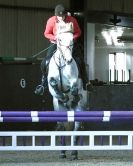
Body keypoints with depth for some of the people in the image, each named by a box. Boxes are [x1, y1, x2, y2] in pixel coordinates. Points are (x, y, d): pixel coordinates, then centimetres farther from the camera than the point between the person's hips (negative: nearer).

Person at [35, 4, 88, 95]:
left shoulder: (72, 20, -14)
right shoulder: (51, 21, -14)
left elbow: (78, 32, -2)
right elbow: (47, 34, -3)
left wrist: (72, 38, -22)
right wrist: (55, 37, -22)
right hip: (55, 43, 0)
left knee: (80, 61, -19)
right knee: (45, 62, -16)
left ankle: (85, 83, 2)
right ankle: (44, 83, 10)